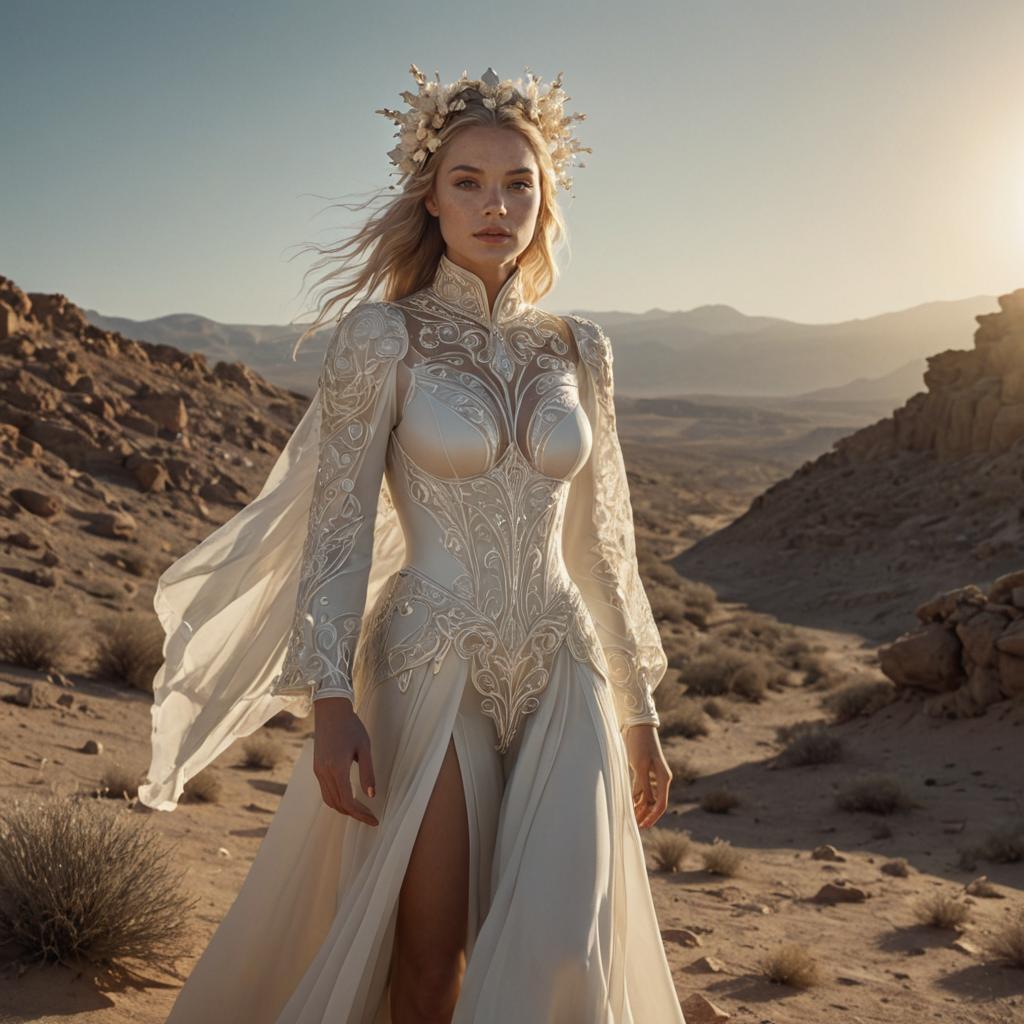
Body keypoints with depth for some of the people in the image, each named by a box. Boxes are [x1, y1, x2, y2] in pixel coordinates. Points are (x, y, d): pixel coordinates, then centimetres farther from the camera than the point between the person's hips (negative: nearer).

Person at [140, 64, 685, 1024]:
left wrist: (638, 710, 14)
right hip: (433, 670, -3)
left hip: (561, 675, 4)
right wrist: (330, 697, -18)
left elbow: (602, 539, 12)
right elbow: (339, 520, -7)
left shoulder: (578, 348, 8)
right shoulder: (382, 336, -4)